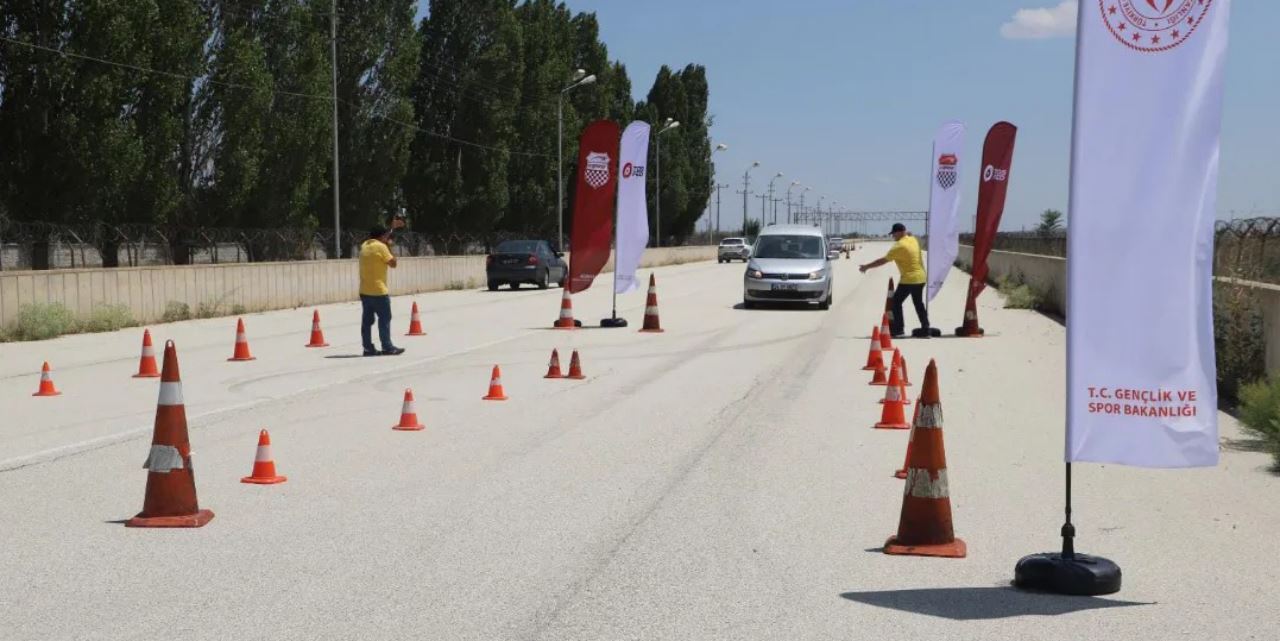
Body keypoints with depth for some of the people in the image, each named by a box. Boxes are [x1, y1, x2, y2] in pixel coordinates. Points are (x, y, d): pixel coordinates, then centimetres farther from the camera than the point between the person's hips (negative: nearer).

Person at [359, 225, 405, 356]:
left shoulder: (364, 245, 12)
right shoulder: (380, 247, -12)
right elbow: (393, 263, -10)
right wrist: (389, 247, 1)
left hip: (364, 291, 8)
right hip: (378, 291, -8)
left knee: (367, 320, 7)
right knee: (385, 318, -1)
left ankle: (368, 348, 7)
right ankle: (387, 347, -1)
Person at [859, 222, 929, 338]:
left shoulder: (899, 246, -17)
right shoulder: (913, 239, 4)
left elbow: (883, 260, -15)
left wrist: (866, 267, -8)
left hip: (909, 279, -8)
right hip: (920, 277, 8)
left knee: (896, 302, 1)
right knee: (919, 303, 16)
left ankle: (898, 329, -5)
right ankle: (925, 328, 14)